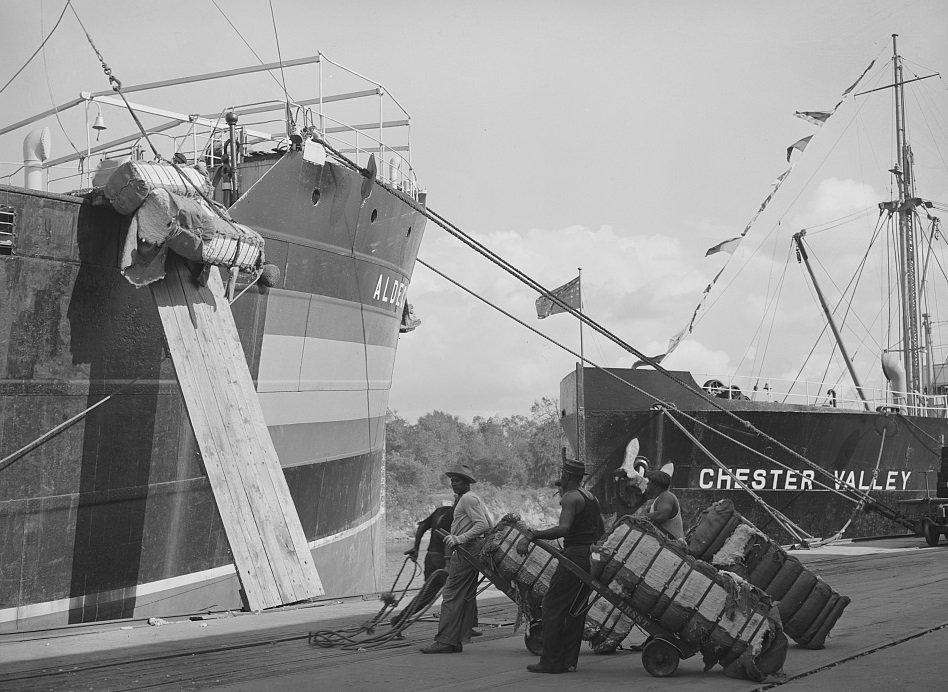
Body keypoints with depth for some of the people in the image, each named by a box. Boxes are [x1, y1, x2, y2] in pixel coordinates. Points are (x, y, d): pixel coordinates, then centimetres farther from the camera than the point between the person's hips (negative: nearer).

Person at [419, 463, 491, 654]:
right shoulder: (474, 499, 21)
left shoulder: (468, 499, -10)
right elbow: (488, 525, 23)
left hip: (464, 554, -11)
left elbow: (483, 525, -21)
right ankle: (458, 641, 11)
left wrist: (459, 538, -25)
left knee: (451, 597, -11)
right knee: (466, 598, 9)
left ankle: (445, 641, -13)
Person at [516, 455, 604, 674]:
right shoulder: (591, 497, 17)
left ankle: (551, 662, -6)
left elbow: (563, 528, -26)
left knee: (553, 605, -4)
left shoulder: (571, 497, -11)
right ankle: (569, 660, 12)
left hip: (574, 555, -9)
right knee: (575, 609, 12)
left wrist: (531, 535, -29)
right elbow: (600, 530, 25)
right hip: (590, 556, 9)